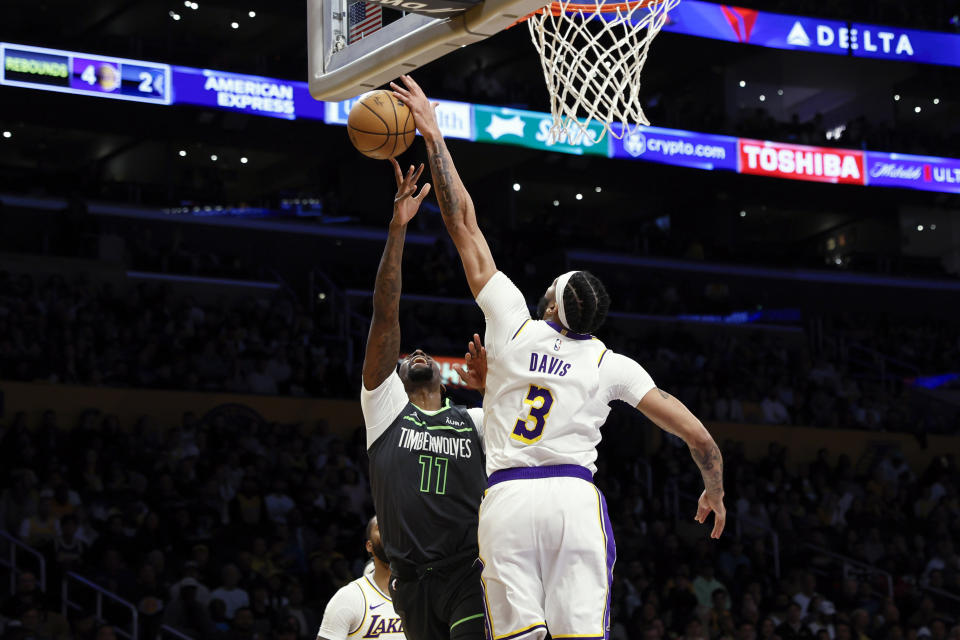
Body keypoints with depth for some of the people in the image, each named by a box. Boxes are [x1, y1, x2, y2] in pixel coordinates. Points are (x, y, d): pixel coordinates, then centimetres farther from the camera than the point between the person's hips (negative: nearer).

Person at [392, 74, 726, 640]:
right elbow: (696, 434, 8)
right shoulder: (611, 365, 11)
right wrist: (715, 488, 27)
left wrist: (434, 138, 19)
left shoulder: (514, 327, 11)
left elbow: (464, 223, 15)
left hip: (506, 499, 0)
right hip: (574, 497, 0)